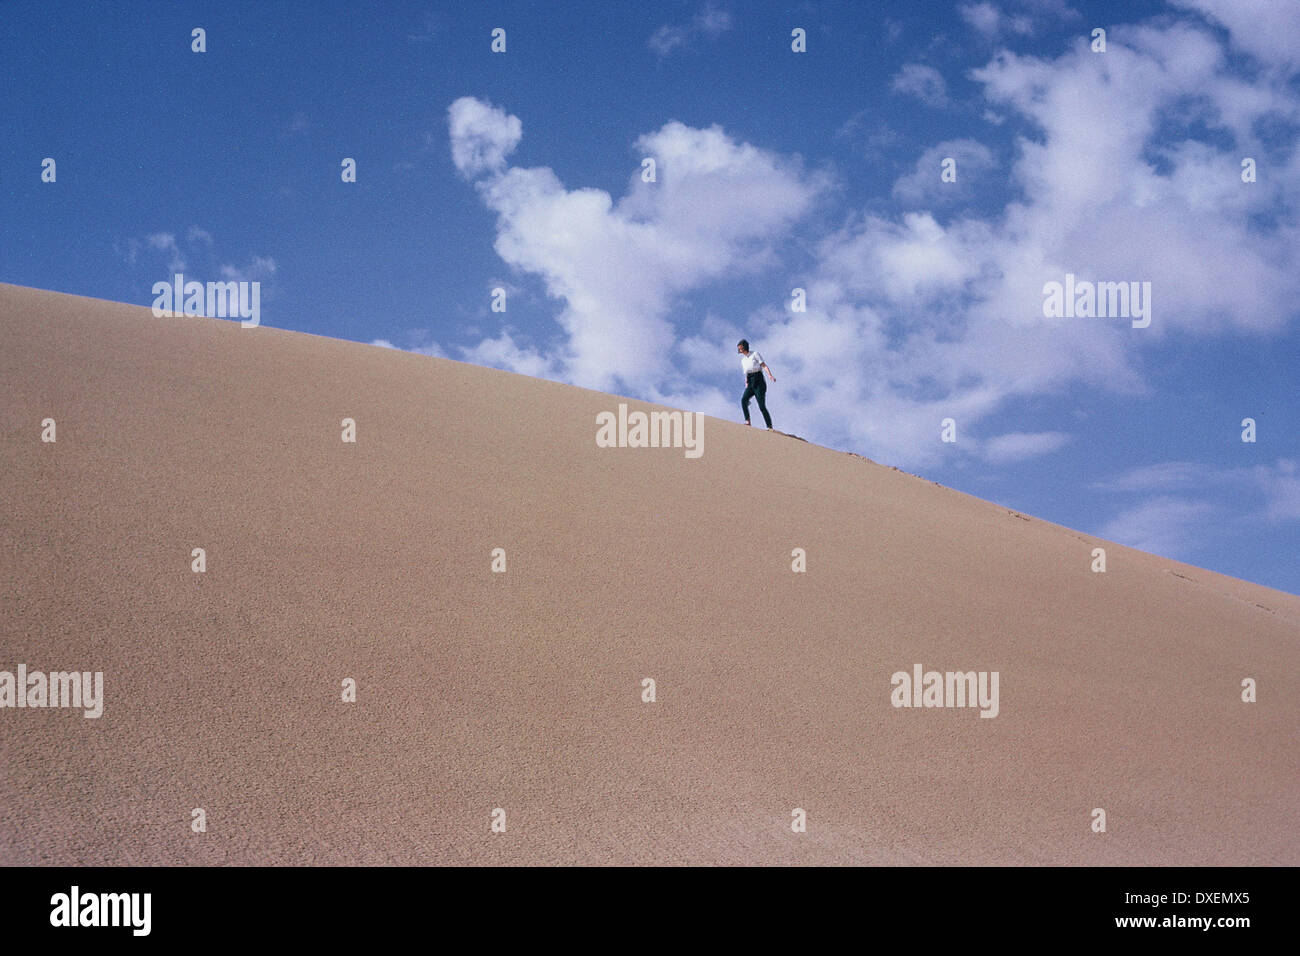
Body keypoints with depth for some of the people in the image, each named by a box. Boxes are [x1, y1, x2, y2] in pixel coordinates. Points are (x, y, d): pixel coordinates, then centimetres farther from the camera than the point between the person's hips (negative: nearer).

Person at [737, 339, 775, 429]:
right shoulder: (743, 359, 20)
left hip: (759, 382, -5)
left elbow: (764, 366, -5)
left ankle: (770, 426, -7)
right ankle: (747, 421, -27)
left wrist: (770, 375, -20)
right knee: (743, 399, -24)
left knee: (762, 406, -12)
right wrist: (746, 385, 16)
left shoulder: (755, 354, 3)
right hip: (750, 384, 5)